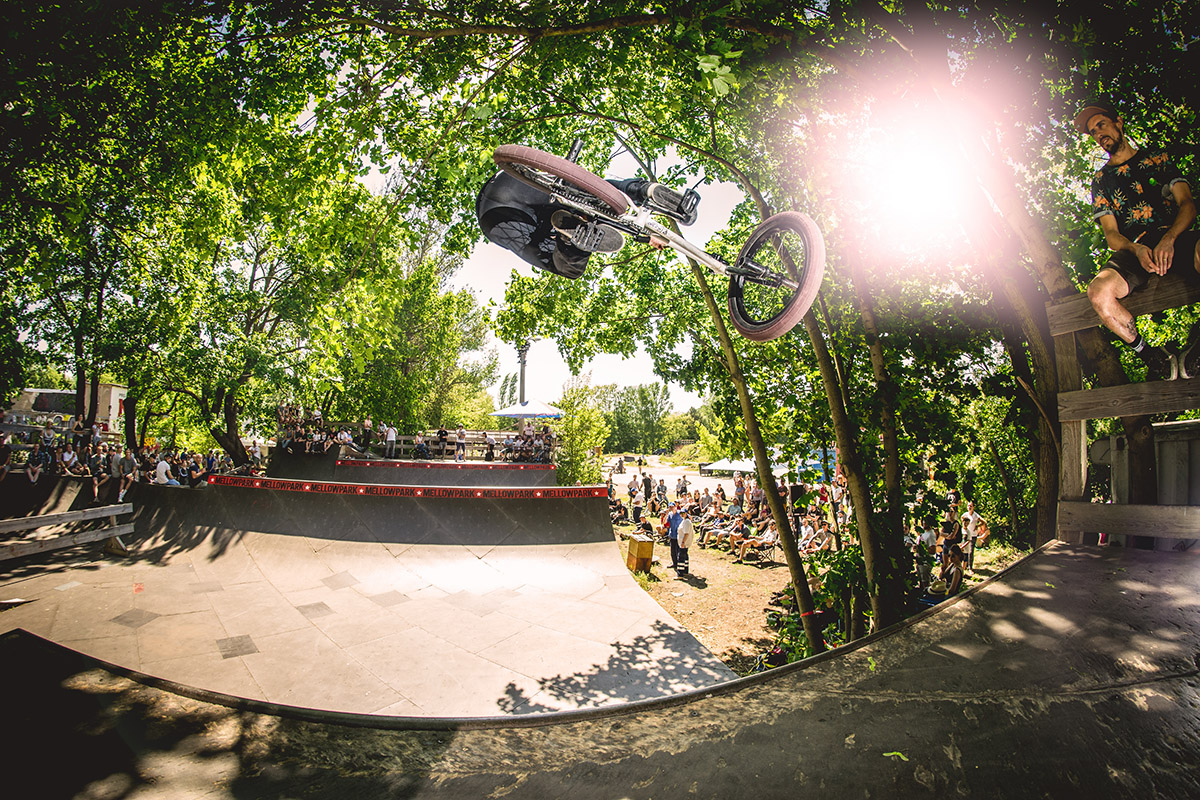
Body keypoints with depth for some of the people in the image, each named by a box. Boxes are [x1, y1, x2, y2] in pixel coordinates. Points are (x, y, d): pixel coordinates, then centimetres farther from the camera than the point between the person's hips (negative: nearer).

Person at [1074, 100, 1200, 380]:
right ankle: (1154, 358, -13)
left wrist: (1169, 239, -14)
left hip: (1175, 238, -1)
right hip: (1133, 249, 1)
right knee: (1098, 291, -35)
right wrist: (1137, 250, -13)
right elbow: (1111, 235, 11)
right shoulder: (1101, 180, 22)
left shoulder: (1157, 157, 20)